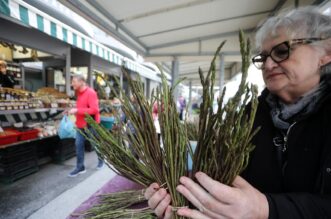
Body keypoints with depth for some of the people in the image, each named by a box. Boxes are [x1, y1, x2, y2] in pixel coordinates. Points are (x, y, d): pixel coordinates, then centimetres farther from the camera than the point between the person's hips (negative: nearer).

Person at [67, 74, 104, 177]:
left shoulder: (90, 93, -18)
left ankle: (101, 160, 34)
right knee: (78, 145, 7)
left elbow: (94, 110, -25)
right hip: (81, 124, 8)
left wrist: (77, 110, -25)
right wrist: (74, 110, 5)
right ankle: (80, 167, 20)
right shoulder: (79, 93, 10)